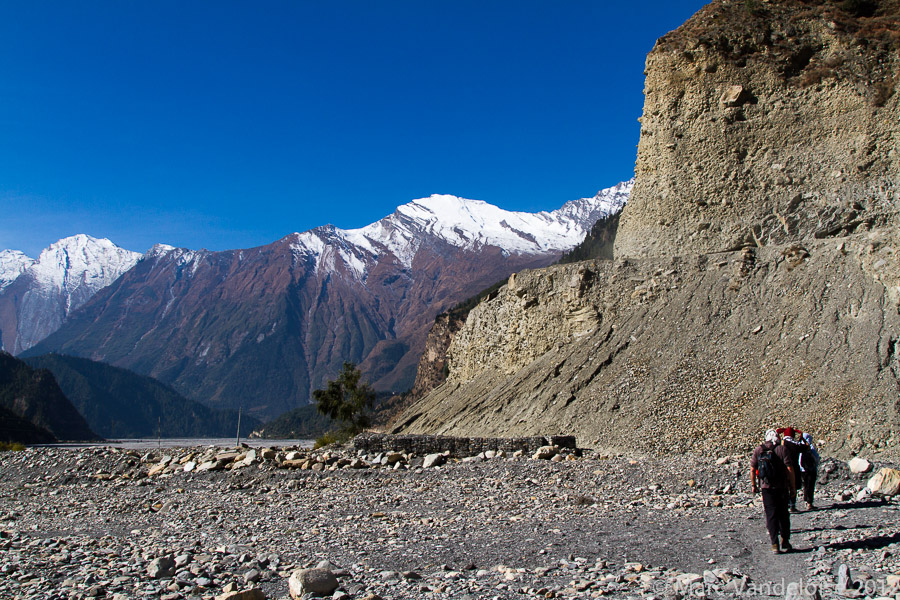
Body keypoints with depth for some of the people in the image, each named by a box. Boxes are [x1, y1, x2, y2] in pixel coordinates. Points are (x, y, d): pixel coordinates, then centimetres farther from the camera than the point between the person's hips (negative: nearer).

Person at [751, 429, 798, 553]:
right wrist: (793, 487, -4)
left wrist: (754, 485, 14)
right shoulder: (783, 449, -7)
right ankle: (785, 542, 16)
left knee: (771, 515, 4)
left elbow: (752, 469, 3)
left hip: (766, 487, 1)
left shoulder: (758, 450, 1)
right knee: (783, 514, 13)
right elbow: (789, 469, -12)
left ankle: (775, 545, 0)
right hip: (782, 487, -1)